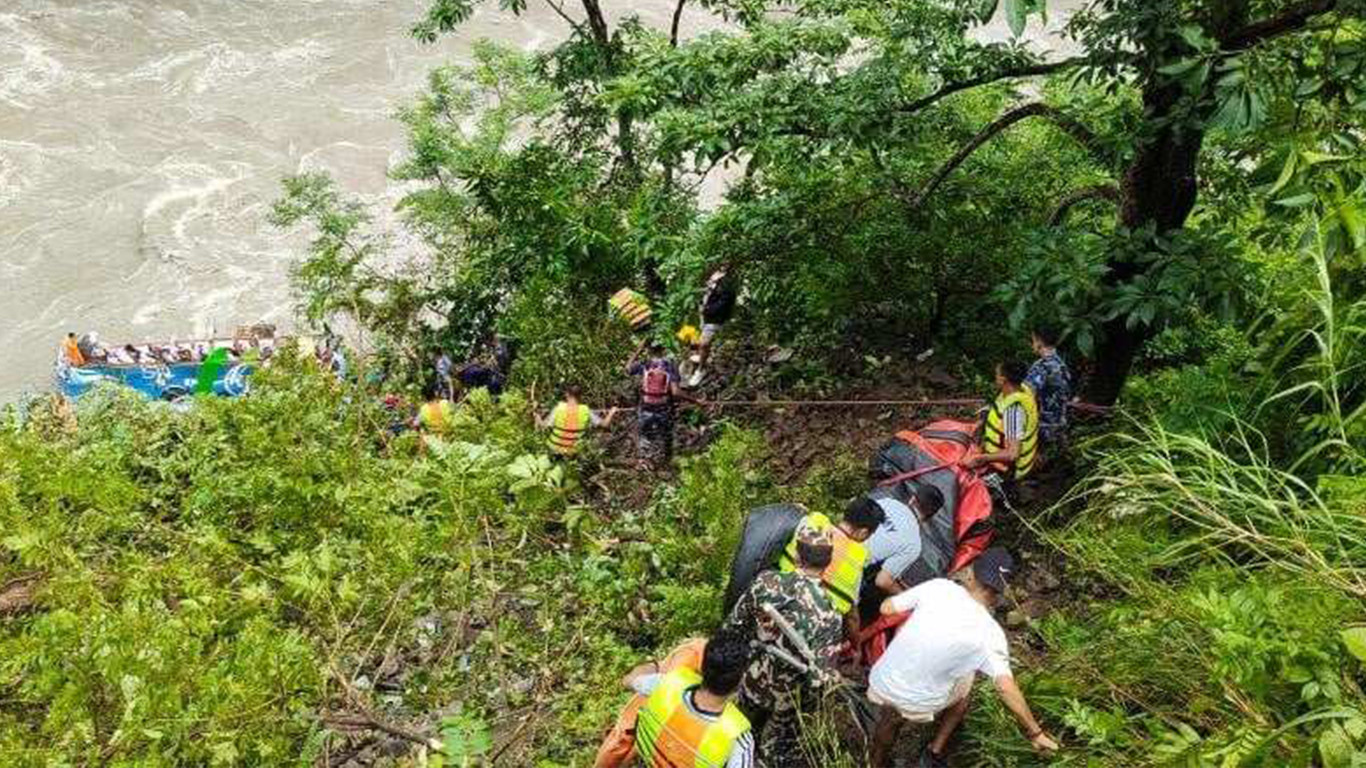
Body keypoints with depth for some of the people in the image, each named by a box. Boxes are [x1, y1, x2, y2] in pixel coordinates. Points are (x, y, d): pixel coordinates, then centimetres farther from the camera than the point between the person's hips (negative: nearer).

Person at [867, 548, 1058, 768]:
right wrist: (1035, 733, -11)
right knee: (965, 676, 27)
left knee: (889, 719, 34)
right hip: (919, 704, -2)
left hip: (880, 683, 2)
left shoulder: (938, 586, -10)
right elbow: (1006, 687, -20)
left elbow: (886, 608, -2)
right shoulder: (989, 633, -14)